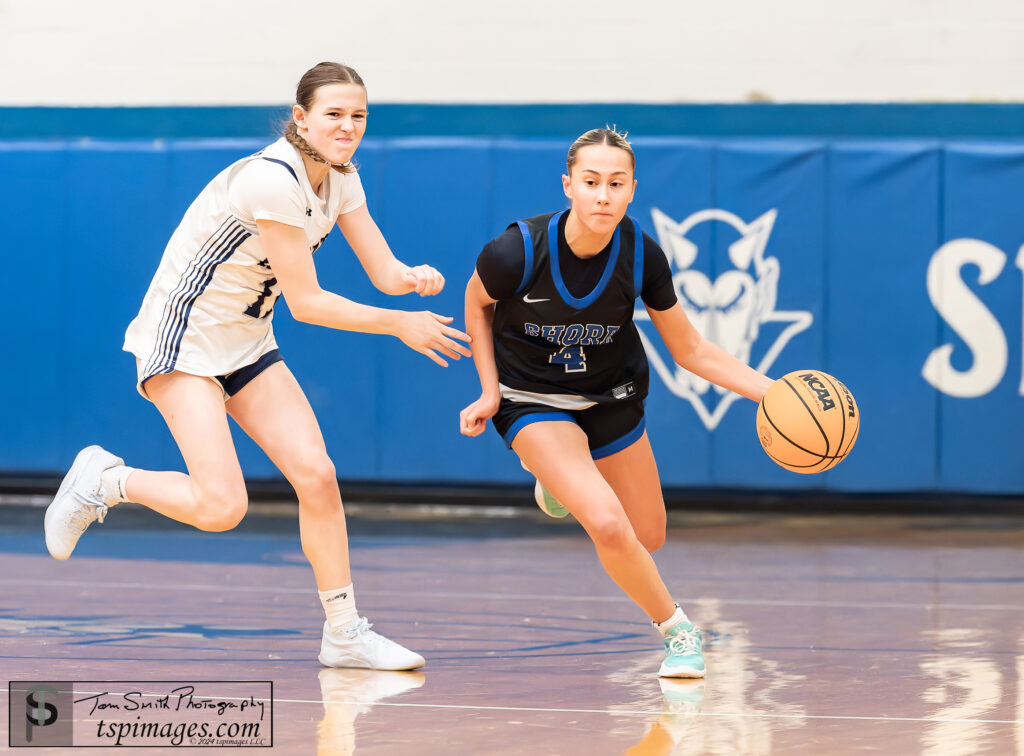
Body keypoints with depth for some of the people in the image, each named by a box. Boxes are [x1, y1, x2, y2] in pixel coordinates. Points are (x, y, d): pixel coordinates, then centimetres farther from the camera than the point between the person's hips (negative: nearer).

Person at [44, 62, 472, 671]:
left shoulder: (340, 179, 1)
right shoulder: (273, 180, -26)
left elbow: (384, 271, 0)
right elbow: (306, 302, -22)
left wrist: (414, 276, -23)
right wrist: (401, 324, -20)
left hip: (248, 344, 8)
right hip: (184, 340, -8)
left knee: (317, 475, -5)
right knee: (221, 506, -18)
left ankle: (346, 633, 5)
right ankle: (104, 480, 7)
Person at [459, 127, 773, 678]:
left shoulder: (641, 256, -21)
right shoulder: (517, 252, -29)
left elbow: (690, 351, -9)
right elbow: (477, 303, -4)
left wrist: (771, 391, -20)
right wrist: (490, 390, -9)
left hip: (610, 396, 4)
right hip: (533, 400, -4)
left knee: (647, 540, 15)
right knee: (608, 526, -25)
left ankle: (568, 479, 45)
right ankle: (678, 631, 0)